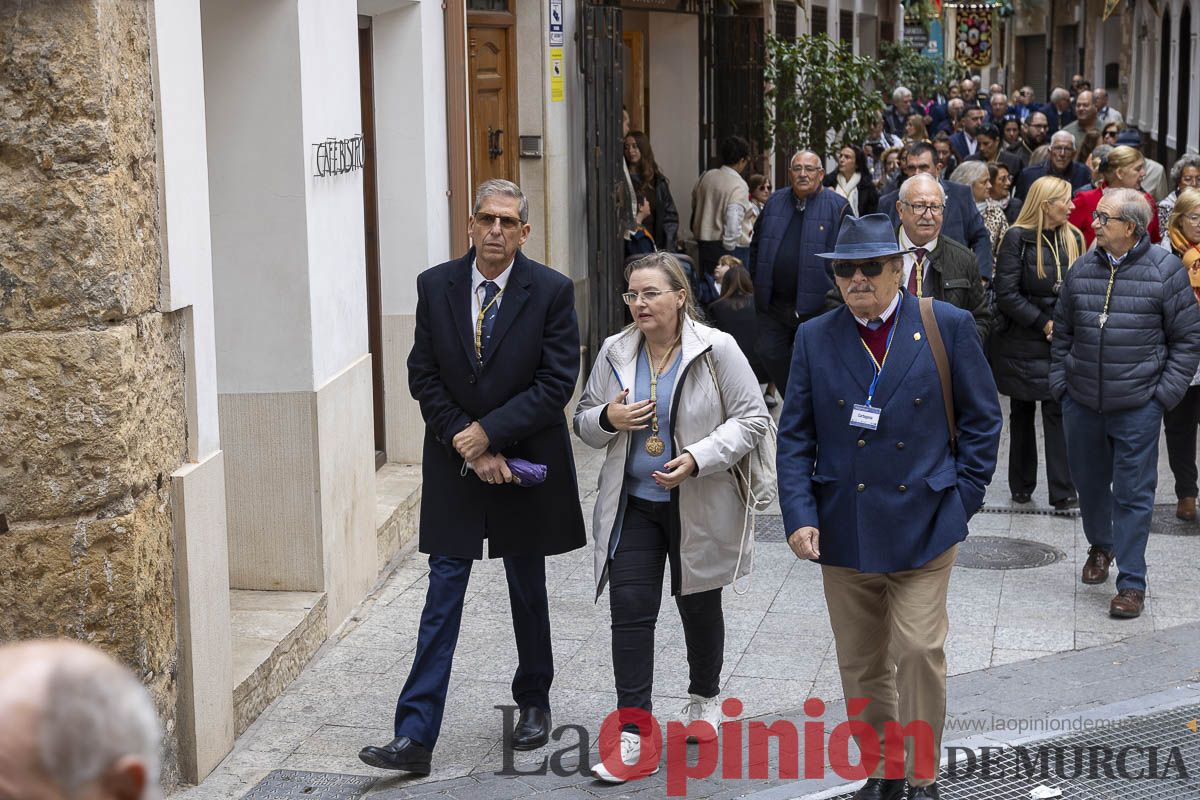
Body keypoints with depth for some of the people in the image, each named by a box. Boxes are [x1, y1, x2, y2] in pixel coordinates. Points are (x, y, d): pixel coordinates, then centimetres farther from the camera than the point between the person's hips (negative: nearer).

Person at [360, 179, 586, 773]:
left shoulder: (552, 291, -8)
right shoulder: (435, 286, -1)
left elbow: (557, 382, -12)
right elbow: (423, 377, -1)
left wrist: (489, 431, -17)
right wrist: (469, 449, -10)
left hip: (525, 462, -1)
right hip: (454, 464, 1)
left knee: (528, 592, 15)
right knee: (442, 597, -1)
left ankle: (534, 703, 35)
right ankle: (415, 737, -3)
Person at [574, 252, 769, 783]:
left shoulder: (716, 349, -11)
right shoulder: (615, 352, 1)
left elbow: (752, 419, -11)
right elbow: (583, 421, 10)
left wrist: (698, 458, -23)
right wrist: (608, 420, -14)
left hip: (699, 505, -2)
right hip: (632, 505, 2)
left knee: (699, 606, 16)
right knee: (630, 611, -6)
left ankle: (704, 699, 42)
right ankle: (633, 735, -3)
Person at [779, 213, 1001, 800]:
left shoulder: (948, 327, -1)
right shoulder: (815, 339, 4)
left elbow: (982, 418, 5)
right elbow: (795, 436, 4)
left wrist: (961, 499, -1)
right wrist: (799, 515, -6)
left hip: (923, 525, -2)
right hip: (843, 527, 3)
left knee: (919, 651, -8)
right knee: (862, 664, 10)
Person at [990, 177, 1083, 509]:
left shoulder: (1073, 239, 5)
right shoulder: (1017, 239, -8)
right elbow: (1006, 295, -12)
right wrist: (1044, 324, -14)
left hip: (1060, 343, 3)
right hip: (1022, 342, -2)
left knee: (1058, 413, -3)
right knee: (1022, 414, 10)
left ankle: (1062, 491, -1)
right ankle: (1021, 487, 21)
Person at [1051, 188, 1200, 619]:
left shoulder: (1165, 270, -7)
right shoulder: (1082, 269, 4)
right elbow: (1062, 332, 15)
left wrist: (1165, 393, -7)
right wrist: (1060, 382, 8)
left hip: (1137, 406, -4)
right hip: (1081, 404, 4)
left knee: (1133, 493, -2)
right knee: (1088, 482, 17)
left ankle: (1131, 582, 5)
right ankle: (1100, 546, 42)